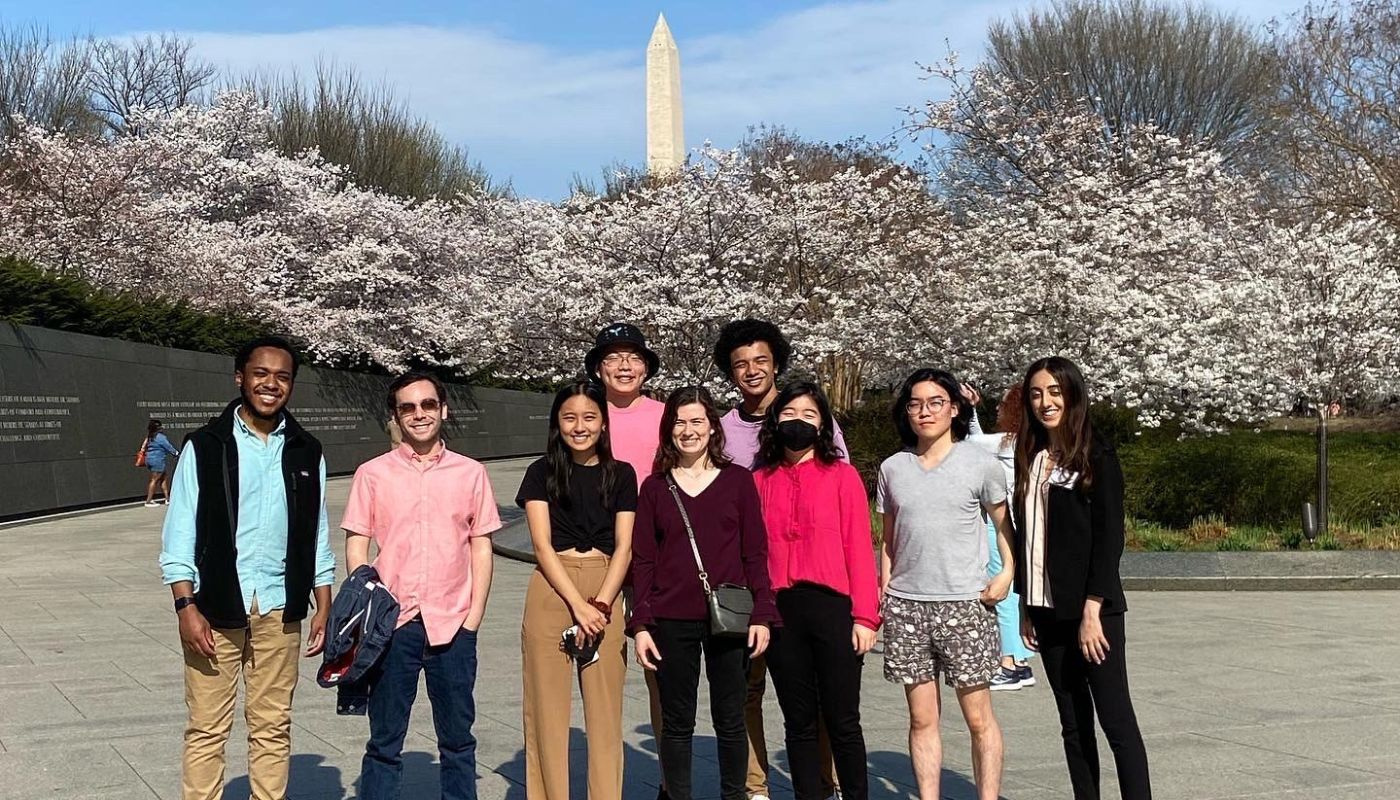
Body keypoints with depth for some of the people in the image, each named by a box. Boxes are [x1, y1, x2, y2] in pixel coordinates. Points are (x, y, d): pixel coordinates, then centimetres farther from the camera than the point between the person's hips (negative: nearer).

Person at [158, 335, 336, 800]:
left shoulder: (306, 452, 9)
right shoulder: (205, 447, 0)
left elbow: (318, 538, 12)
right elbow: (179, 535, -2)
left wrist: (324, 608, 7)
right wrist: (186, 606, -10)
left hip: (279, 609, 3)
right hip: (216, 606, -2)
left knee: (273, 726, 8)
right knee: (207, 727, 1)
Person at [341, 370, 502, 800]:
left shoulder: (471, 473, 6)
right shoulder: (372, 474, 4)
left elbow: (481, 548, 7)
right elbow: (356, 544, 4)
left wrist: (474, 617, 0)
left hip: (452, 625, 1)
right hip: (393, 625, -1)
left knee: (458, 741, 9)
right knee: (384, 742, 6)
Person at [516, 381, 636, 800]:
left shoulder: (621, 475, 7)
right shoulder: (542, 472, 4)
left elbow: (624, 547, 2)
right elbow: (542, 545, -3)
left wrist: (599, 605, -11)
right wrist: (578, 604, -13)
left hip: (606, 594, 1)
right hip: (551, 592, -1)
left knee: (605, 707, 1)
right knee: (548, 706, 0)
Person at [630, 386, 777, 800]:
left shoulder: (738, 481, 3)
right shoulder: (654, 487, 5)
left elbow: (755, 553, 3)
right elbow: (643, 560, 5)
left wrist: (762, 614, -4)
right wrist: (642, 624, -1)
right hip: (672, 622, 1)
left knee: (730, 720, 8)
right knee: (676, 722, 7)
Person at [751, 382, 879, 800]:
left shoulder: (842, 475, 2)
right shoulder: (760, 481, 9)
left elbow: (859, 547, -2)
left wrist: (865, 616, -8)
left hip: (832, 607, -2)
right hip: (781, 610, 3)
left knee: (841, 720, 3)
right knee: (799, 722, 11)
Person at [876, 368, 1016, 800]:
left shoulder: (980, 464, 0)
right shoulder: (893, 468, 8)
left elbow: (1005, 524, 7)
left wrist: (1007, 572, -7)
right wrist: (883, 594, 7)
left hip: (964, 603, -3)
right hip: (905, 604, 3)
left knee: (979, 718, 0)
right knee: (922, 718, 6)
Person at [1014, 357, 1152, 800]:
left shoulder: (1097, 457, -6)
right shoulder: (1031, 457, 12)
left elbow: (1109, 538, -11)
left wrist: (1092, 612, -16)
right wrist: (1025, 606, 10)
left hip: (1091, 610, -6)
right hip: (1047, 610, 6)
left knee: (1116, 719, -5)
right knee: (1073, 723, 10)